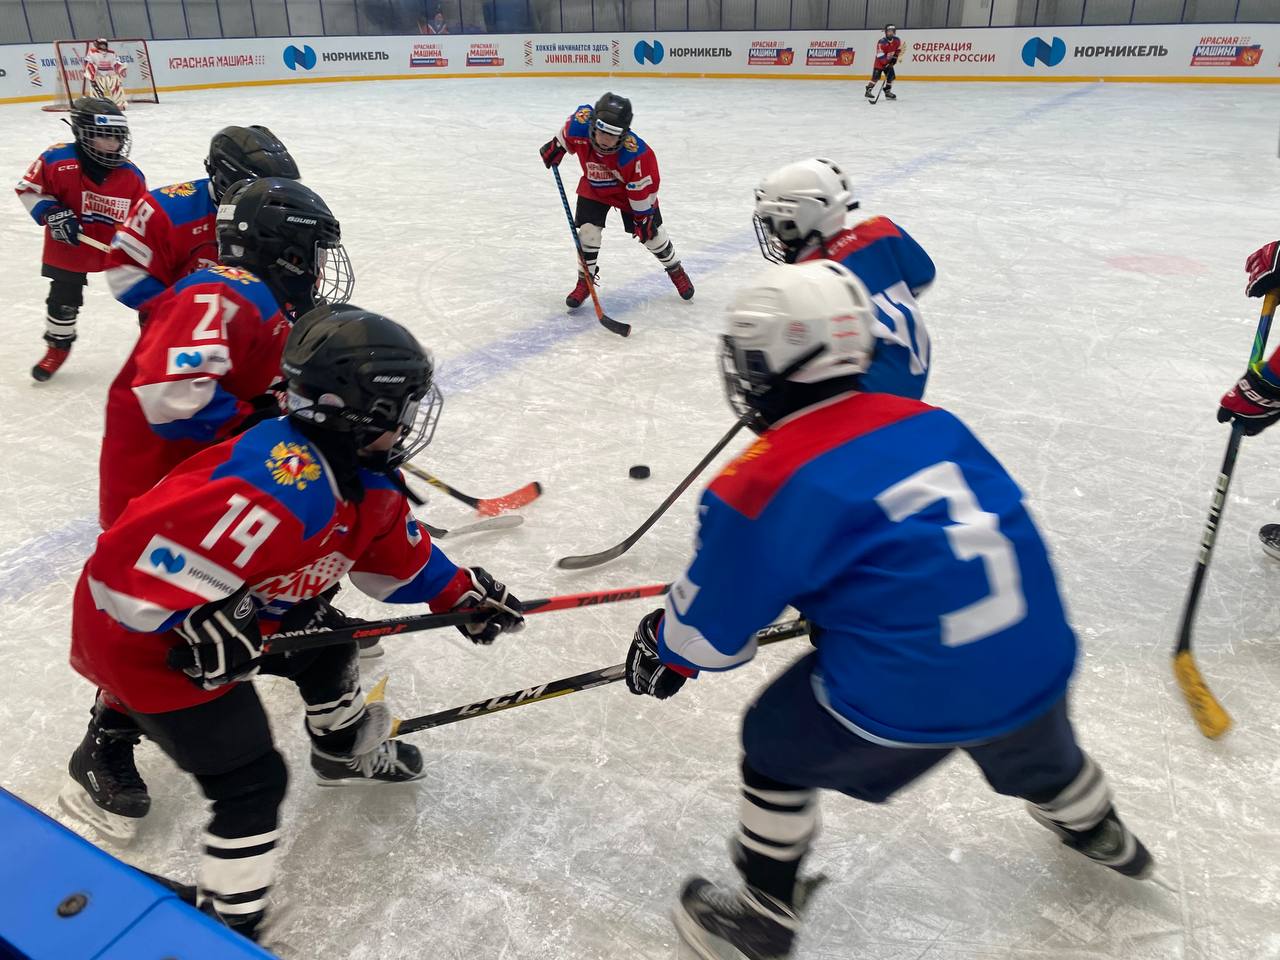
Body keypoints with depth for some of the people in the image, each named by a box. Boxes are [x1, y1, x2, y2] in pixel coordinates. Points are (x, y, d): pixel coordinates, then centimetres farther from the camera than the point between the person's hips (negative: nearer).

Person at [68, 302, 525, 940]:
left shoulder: (363, 474, -5)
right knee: (252, 781, -5)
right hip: (146, 642, -9)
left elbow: (396, 551, 11)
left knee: (328, 649, 22)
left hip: (238, 616, 9)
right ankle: (228, 924, 18)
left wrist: (463, 594, 9)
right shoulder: (285, 489, -38)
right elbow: (138, 564, -38)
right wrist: (205, 625, -29)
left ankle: (347, 752, 53)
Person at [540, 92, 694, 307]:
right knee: (588, 231, -11)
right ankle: (585, 281, 9)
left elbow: (644, 186, -26)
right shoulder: (580, 124, -32)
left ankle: (675, 270, 32)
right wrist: (556, 146, 7)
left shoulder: (636, 154, -40)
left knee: (651, 233, 5)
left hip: (630, 191, -2)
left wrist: (643, 217, -18)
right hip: (593, 188, 3)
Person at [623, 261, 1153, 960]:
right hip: (1036, 663, 7)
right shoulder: (932, 423, 4)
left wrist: (660, 652, 20)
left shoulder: (761, 487, -13)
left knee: (777, 747, 20)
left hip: (907, 698, -6)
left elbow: (710, 625, -4)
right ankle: (1100, 834, 69)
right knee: (1037, 749, 38)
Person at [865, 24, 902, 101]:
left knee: (891, 76, 2)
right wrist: (887, 62, -32)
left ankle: (887, 92, 16)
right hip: (880, 62, -6)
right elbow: (880, 56, -27)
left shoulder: (897, 40, -5)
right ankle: (868, 90, -8)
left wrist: (894, 59, -3)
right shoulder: (882, 42, -25)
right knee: (876, 76, -16)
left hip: (889, 62, 6)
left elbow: (898, 50, 10)